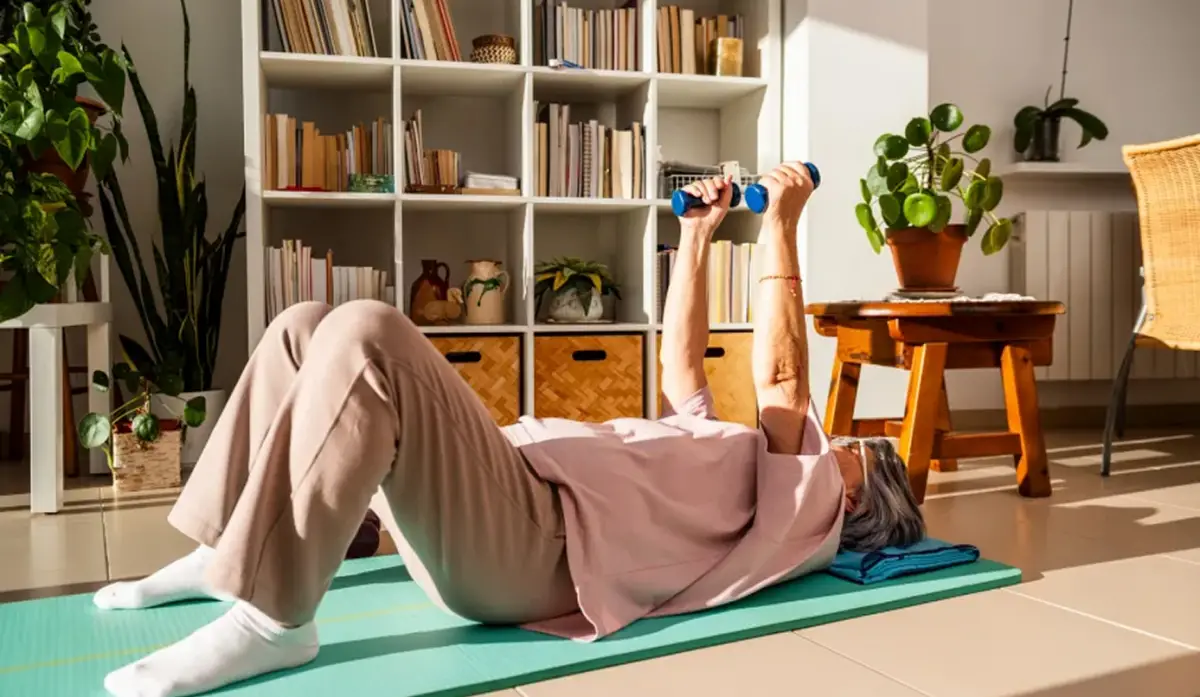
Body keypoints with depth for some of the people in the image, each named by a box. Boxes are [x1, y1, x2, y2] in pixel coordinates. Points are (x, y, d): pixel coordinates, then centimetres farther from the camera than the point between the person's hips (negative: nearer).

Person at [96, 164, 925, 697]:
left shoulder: (806, 502, 7)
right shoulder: (737, 463, 31)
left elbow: (782, 375, -6)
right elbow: (683, 366, 35)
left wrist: (781, 225, -2)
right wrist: (698, 238, 33)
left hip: (530, 537, -9)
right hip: (508, 480, 9)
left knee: (367, 335, -30)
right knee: (305, 332, 6)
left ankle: (270, 618, -24)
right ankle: (228, 552, 7)